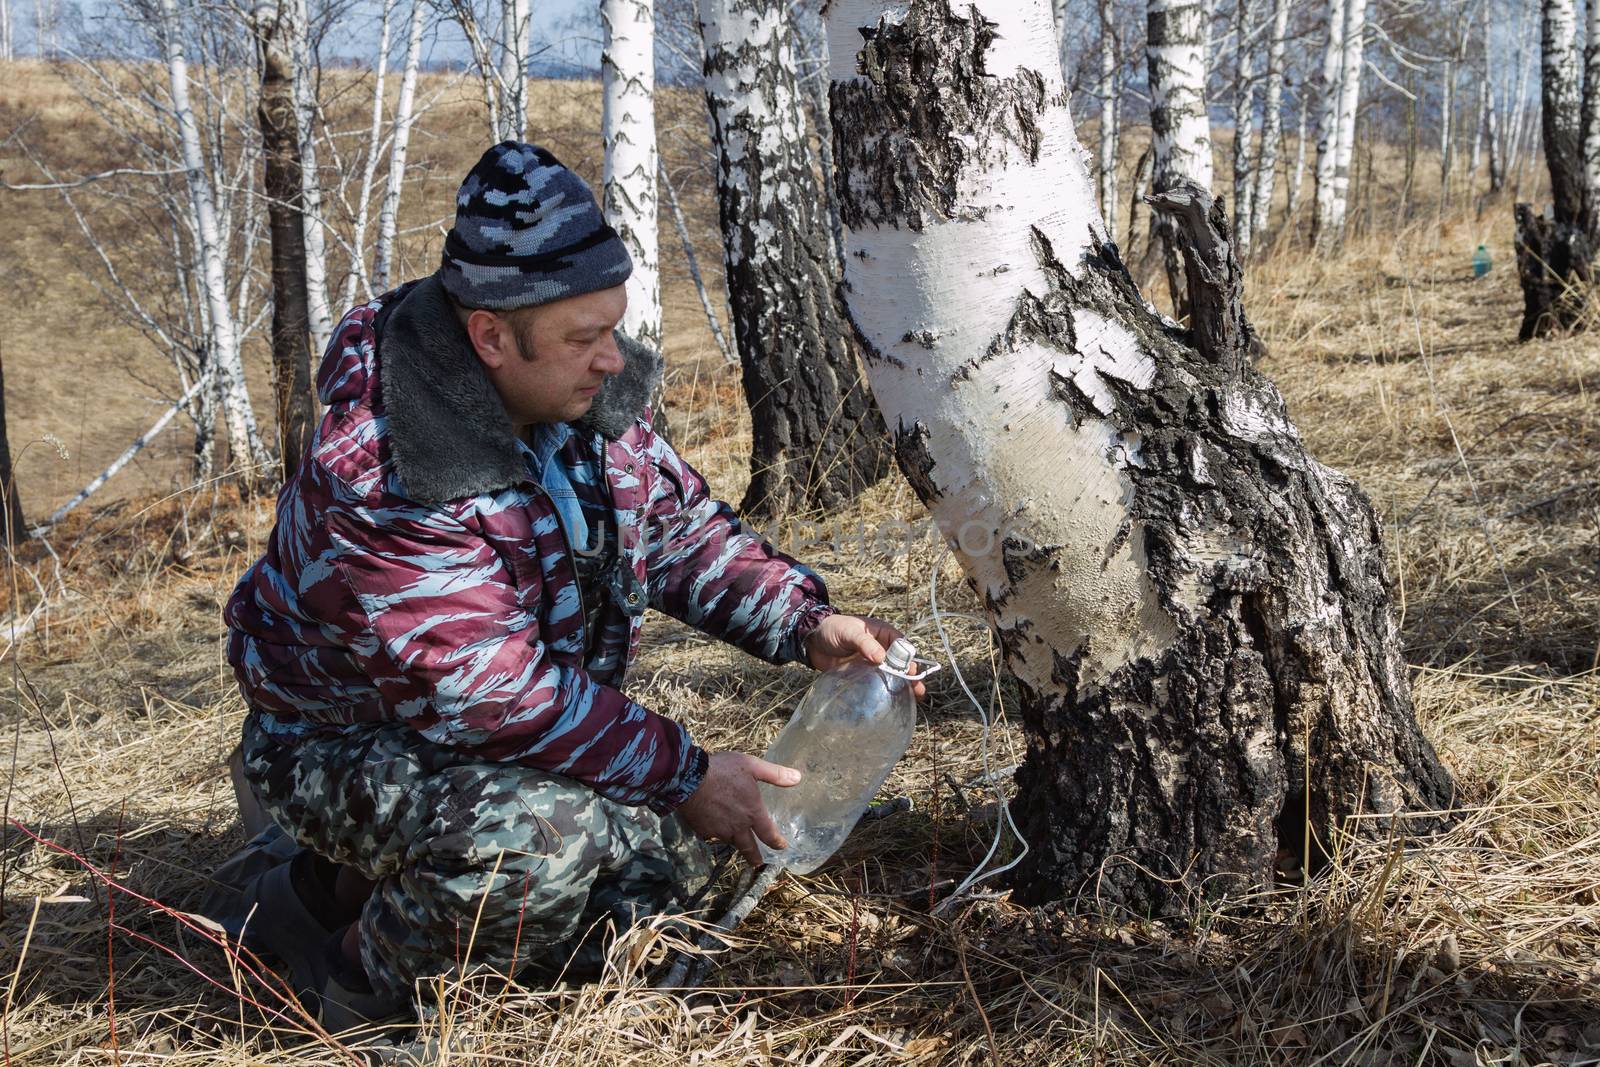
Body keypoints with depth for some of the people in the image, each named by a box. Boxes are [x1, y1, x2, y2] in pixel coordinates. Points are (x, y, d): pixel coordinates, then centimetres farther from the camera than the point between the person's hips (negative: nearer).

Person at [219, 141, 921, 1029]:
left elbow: (682, 528, 4)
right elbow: (493, 694, -32)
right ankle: (367, 989, -5)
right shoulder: (380, 481, -33)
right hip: (348, 746, -9)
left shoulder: (588, 393, -8)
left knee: (664, 857, 0)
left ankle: (377, 889, 13)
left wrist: (806, 624, -13)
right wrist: (682, 775, -27)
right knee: (541, 839, -35)